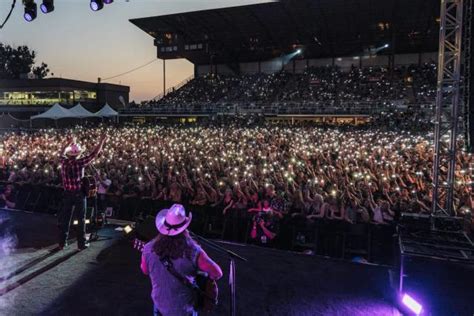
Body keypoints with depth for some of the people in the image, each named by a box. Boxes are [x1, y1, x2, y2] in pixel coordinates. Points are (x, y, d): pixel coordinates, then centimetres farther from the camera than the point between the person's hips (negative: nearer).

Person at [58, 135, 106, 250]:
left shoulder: (64, 161, -2)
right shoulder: (79, 162, -15)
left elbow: (62, 153, 22)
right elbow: (94, 154, -11)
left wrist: (68, 144, 33)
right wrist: (102, 141, -3)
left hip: (67, 194, 4)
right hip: (79, 194, -4)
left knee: (65, 219, 12)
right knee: (81, 219, 5)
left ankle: (62, 243, 20)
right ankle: (81, 244, 10)